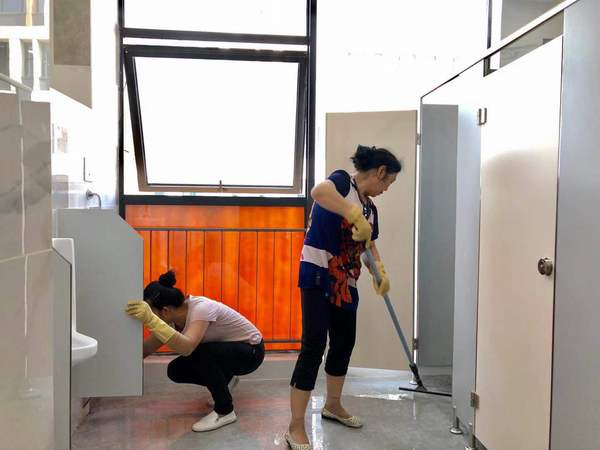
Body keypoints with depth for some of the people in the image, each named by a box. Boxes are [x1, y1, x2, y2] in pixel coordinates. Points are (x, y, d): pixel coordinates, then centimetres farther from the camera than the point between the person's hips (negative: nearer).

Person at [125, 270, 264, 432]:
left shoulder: (201, 308, -33)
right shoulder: (173, 318, -10)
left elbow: (187, 347, -49)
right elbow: (147, 348, -3)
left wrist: (151, 320, -54)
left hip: (251, 351, -8)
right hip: (224, 350, 8)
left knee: (198, 353, -32)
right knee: (175, 371, -6)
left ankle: (225, 411, -13)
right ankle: (223, 381, 18)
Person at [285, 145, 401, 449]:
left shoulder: (370, 207, 13)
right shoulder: (342, 181, -12)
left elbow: (369, 244, 22)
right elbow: (318, 191, -36)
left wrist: (380, 272, 5)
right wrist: (356, 217, -36)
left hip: (345, 282, 9)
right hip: (318, 275, -9)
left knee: (345, 341, 16)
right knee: (315, 344, -11)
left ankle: (332, 405, 37)